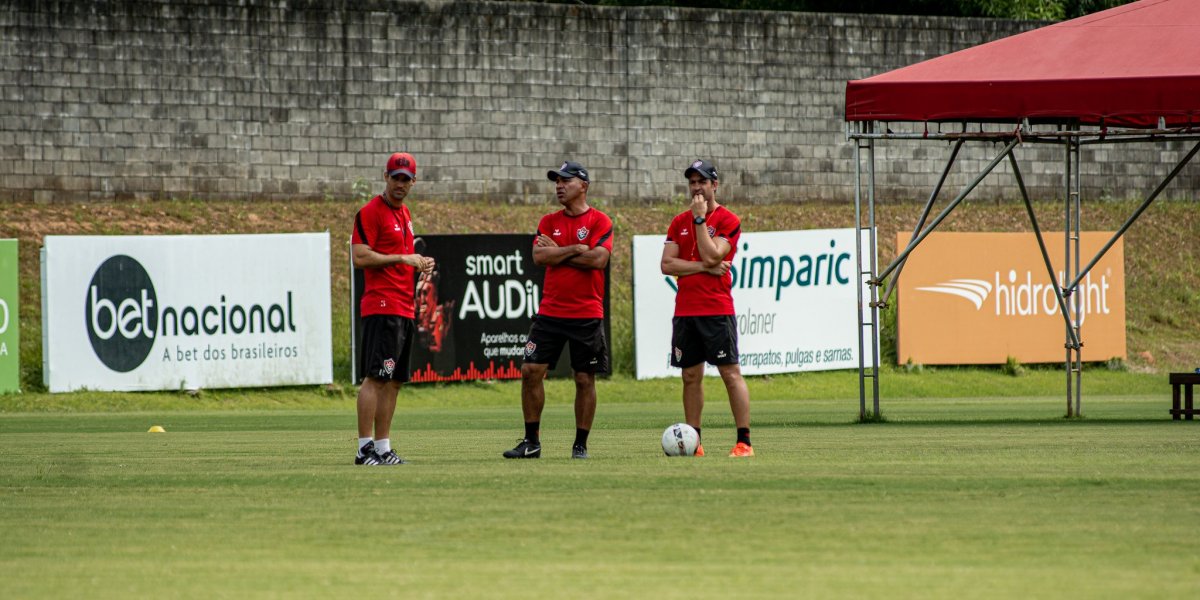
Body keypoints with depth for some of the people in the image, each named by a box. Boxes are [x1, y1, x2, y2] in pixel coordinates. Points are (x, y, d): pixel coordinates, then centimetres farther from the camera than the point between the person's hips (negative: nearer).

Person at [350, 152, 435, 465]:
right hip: (381, 306, -9)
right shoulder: (370, 212, -7)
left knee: (393, 381, 8)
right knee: (375, 378, -13)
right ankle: (365, 448, -15)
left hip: (405, 308, 9)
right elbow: (361, 257, -15)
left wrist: (420, 263, 12)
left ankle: (382, 448, 10)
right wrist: (402, 258, -16)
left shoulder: (404, 213, 21)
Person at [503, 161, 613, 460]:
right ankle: (531, 442, 4)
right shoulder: (549, 222, 10)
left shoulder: (600, 222, -2)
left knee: (585, 379, 1)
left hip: (587, 314, -4)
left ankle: (581, 444, 10)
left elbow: (598, 259, -16)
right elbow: (539, 256, -4)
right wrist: (575, 249, -11)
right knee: (531, 371, -4)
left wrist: (557, 252, -8)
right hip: (550, 311, 4)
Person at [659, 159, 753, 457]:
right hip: (685, 309, 5)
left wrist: (700, 218, -11)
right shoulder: (679, 223, 12)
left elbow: (711, 256, -16)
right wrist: (704, 268, -9)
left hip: (717, 310, -5)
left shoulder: (728, 221, -2)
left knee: (730, 373, -7)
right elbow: (667, 265, 3)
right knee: (691, 376, 7)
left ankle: (744, 441, -8)